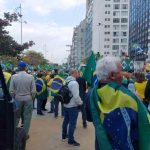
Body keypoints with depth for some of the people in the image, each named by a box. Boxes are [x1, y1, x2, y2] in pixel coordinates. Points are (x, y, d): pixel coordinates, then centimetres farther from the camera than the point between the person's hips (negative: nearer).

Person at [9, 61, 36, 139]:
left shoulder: (14, 77, -9)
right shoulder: (31, 77, -10)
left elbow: (11, 90, -7)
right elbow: (33, 91, -9)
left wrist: (13, 98, 8)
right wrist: (32, 98, 8)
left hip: (17, 99, 1)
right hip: (28, 99, -1)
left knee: (16, 117, 16)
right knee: (27, 117, 10)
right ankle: (25, 134, 18)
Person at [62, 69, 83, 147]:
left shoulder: (66, 81, 7)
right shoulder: (74, 83, -21)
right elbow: (76, 96, -24)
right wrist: (80, 102, -9)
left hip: (65, 105, 9)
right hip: (72, 106, -9)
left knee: (66, 121, 20)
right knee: (72, 123, -1)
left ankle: (64, 135, 34)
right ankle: (71, 140, 6)